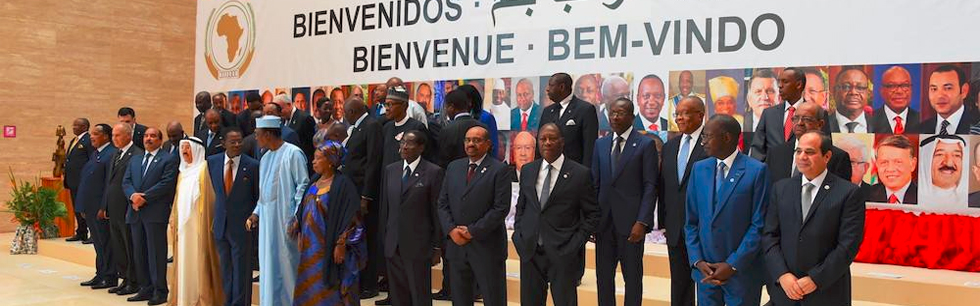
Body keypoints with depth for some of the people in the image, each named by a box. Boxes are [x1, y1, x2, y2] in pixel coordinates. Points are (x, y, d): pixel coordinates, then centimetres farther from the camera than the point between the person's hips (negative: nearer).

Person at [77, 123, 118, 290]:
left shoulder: (111, 154, -14)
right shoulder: (95, 153, 15)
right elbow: (86, 179, 18)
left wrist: (104, 208, -20)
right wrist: (84, 207, 15)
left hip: (101, 208, -9)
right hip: (91, 208, 9)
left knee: (105, 243, -1)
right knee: (98, 243, 15)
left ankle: (110, 278, 6)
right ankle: (100, 275, 23)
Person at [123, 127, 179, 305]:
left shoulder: (169, 159, 0)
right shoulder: (134, 160, 20)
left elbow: (166, 183, -11)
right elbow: (126, 182, 11)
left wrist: (144, 197, -15)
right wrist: (133, 195, -11)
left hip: (156, 212, -6)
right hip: (136, 213, 6)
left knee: (156, 252, -5)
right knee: (139, 252, 9)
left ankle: (160, 291, 0)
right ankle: (146, 289, 17)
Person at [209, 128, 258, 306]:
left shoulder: (252, 165, -9)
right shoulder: (212, 161, 2)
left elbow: (258, 197, 0)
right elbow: (214, 190, 15)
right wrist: (217, 214, 13)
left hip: (242, 225, -4)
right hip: (220, 223, 4)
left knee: (241, 270, 2)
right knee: (225, 269, 14)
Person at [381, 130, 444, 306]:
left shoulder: (433, 172, -6)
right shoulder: (390, 170, 10)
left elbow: (437, 212, -6)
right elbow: (385, 206, 15)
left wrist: (437, 247, -6)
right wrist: (385, 238, 13)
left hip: (419, 245, -5)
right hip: (393, 245, 5)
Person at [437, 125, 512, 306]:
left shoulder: (499, 170, -5)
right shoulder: (453, 167, 12)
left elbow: (501, 208, -12)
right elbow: (443, 203, 10)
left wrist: (473, 232, -13)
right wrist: (451, 230, -6)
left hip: (487, 246, -5)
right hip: (456, 245, 5)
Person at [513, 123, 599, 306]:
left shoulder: (581, 174, -5)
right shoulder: (527, 171, 9)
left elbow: (592, 214, -1)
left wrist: (576, 243, -9)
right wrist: (518, 235, 6)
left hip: (563, 253, -4)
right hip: (529, 251, 4)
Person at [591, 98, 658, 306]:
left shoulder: (645, 144, -2)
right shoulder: (600, 144, 12)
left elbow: (650, 186, -6)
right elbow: (594, 182, 11)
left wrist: (642, 222, -14)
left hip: (630, 221, -4)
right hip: (604, 220, 4)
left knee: (632, 276, 5)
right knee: (603, 275, 9)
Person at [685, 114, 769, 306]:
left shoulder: (757, 171, -8)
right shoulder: (699, 169, 6)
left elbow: (759, 225, -9)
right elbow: (691, 221, 7)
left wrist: (733, 265, -12)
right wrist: (697, 261, -3)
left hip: (742, 272, -4)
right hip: (706, 270, 4)